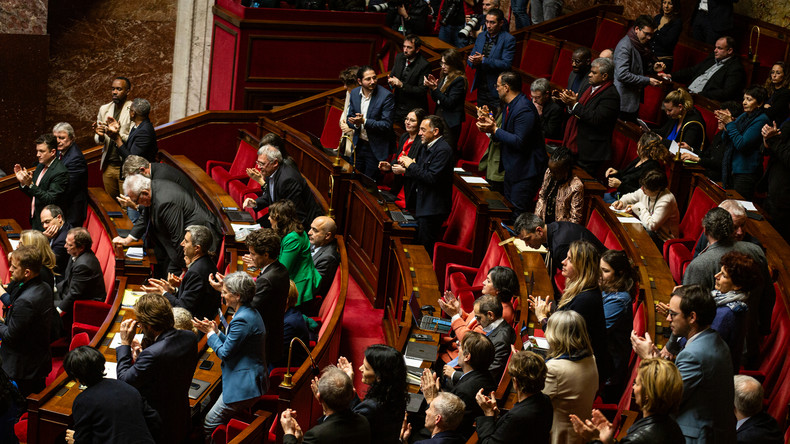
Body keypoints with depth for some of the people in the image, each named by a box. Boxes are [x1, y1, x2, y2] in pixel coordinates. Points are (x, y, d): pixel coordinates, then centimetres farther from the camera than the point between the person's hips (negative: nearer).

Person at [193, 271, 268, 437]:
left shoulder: (242, 320, -23)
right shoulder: (251, 312, 10)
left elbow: (225, 353, -17)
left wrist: (210, 332, -4)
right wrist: (216, 331, 7)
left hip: (244, 385, -11)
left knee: (209, 424, -1)